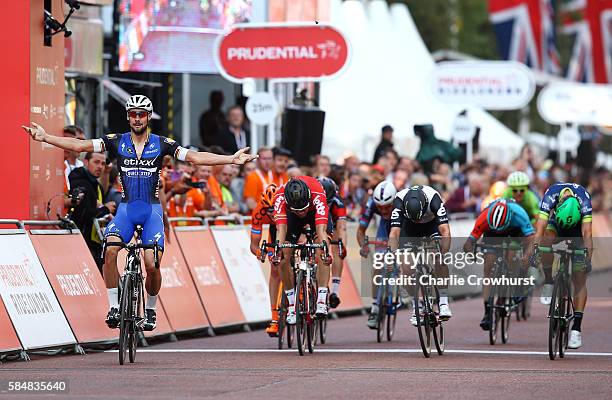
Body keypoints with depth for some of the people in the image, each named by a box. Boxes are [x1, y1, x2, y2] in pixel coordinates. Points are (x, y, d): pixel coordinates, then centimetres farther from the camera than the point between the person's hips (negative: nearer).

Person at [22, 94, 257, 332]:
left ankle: (150, 309, 14)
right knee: (110, 251, -27)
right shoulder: (117, 142, 2)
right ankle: (114, 308, -17)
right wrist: (45, 138, -15)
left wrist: (231, 159, -17)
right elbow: (79, 145, -5)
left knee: (152, 265, -14)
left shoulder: (161, 144, 0)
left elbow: (195, 157, -7)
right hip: (126, 208, 1)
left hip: (152, 210, -1)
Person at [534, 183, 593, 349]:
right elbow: (540, 230, -41)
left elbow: (587, 234, -41)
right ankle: (548, 283, -16)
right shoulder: (550, 196, -36)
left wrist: (588, 259, -51)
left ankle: (577, 328, -10)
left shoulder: (584, 198, -38)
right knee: (547, 238, -36)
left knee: (579, 279, -11)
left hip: (577, 229, -1)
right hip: (556, 225, 1)